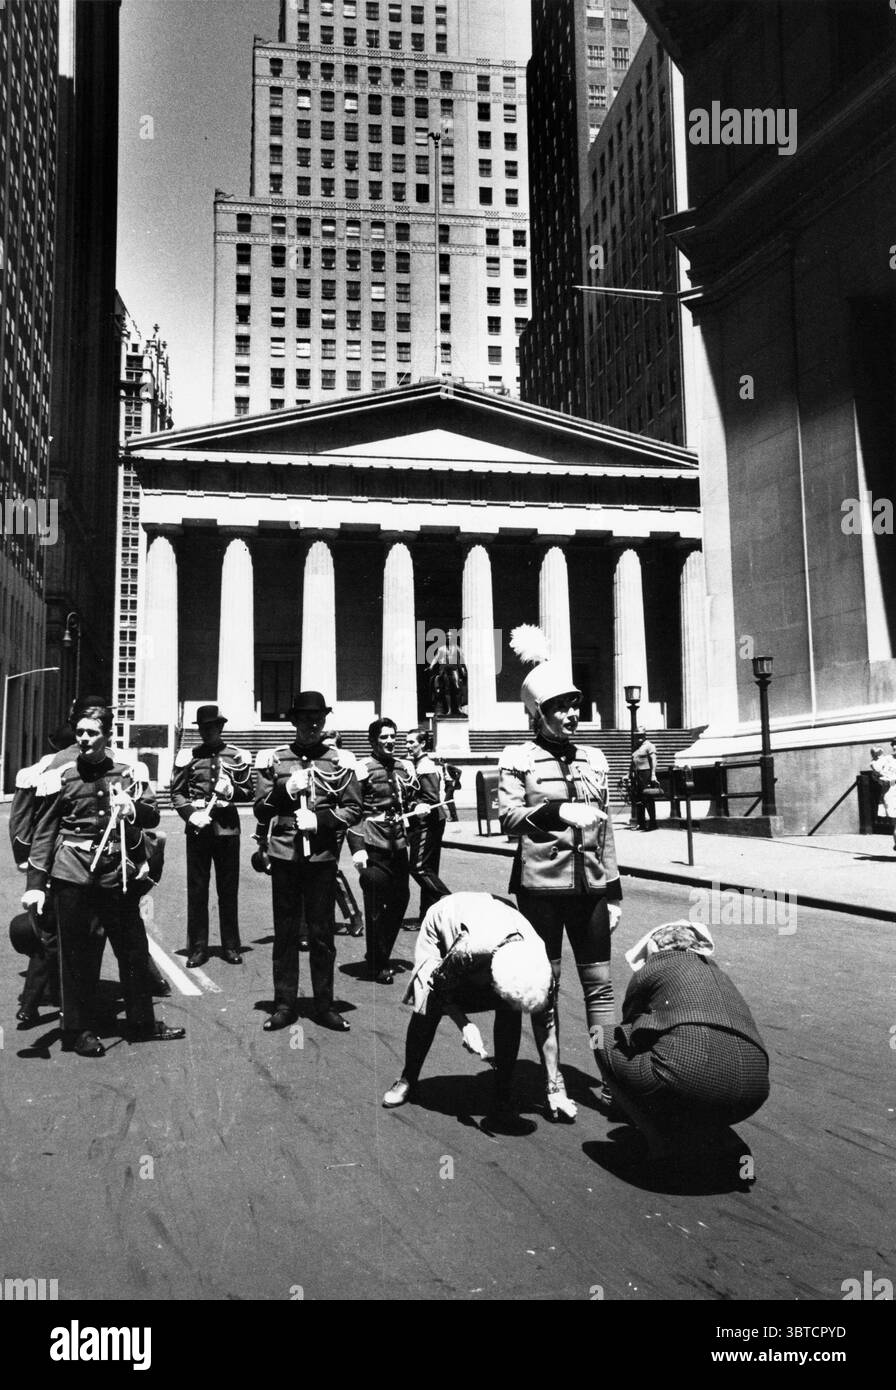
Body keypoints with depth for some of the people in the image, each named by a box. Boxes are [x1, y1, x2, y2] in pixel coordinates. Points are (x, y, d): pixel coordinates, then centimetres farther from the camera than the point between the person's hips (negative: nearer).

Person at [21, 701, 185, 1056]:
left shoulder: (130, 772, 6)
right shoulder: (60, 777, 0)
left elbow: (153, 815, 2)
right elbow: (43, 833, 1)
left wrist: (133, 808, -20)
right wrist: (35, 884, -5)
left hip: (119, 872, 2)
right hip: (73, 874, -2)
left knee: (134, 948, 9)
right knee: (77, 953, 5)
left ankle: (142, 1023, 24)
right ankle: (78, 1030, 20)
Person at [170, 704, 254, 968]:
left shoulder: (237, 756, 5)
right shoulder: (187, 756, 6)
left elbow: (248, 792, 8)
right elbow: (176, 793, 6)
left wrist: (231, 790, -13)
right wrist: (191, 814, -11)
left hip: (227, 827, 0)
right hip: (197, 828, 0)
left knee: (228, 889, 5)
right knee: (196, 889, 3)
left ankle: (231, 946, 15)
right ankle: (197, 948, 12)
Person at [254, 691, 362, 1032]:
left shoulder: (339, 761, 4)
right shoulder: (273, 759, 5)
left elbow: (354, 810, 4)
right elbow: (261, 811, 6)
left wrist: (320, 819, -11)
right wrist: (285, 790, -11)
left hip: (323, 858, 0)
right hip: (284, 855, 0)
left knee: (322, 933, 6)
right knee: (285, 932, 7)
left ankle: (324, 1006, 16)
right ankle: (284, 1004, 17)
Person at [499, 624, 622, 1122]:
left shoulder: (594, 759, 10)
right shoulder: (517, 758, -2)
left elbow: (605, 828, 12)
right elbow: (507, 816, -10)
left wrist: (615, 889, 11)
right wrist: (557, 811, -22)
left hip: (589, 884, 4)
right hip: (541, 884, -4)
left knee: (600, 982, 7)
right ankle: (555, 1084, 16)